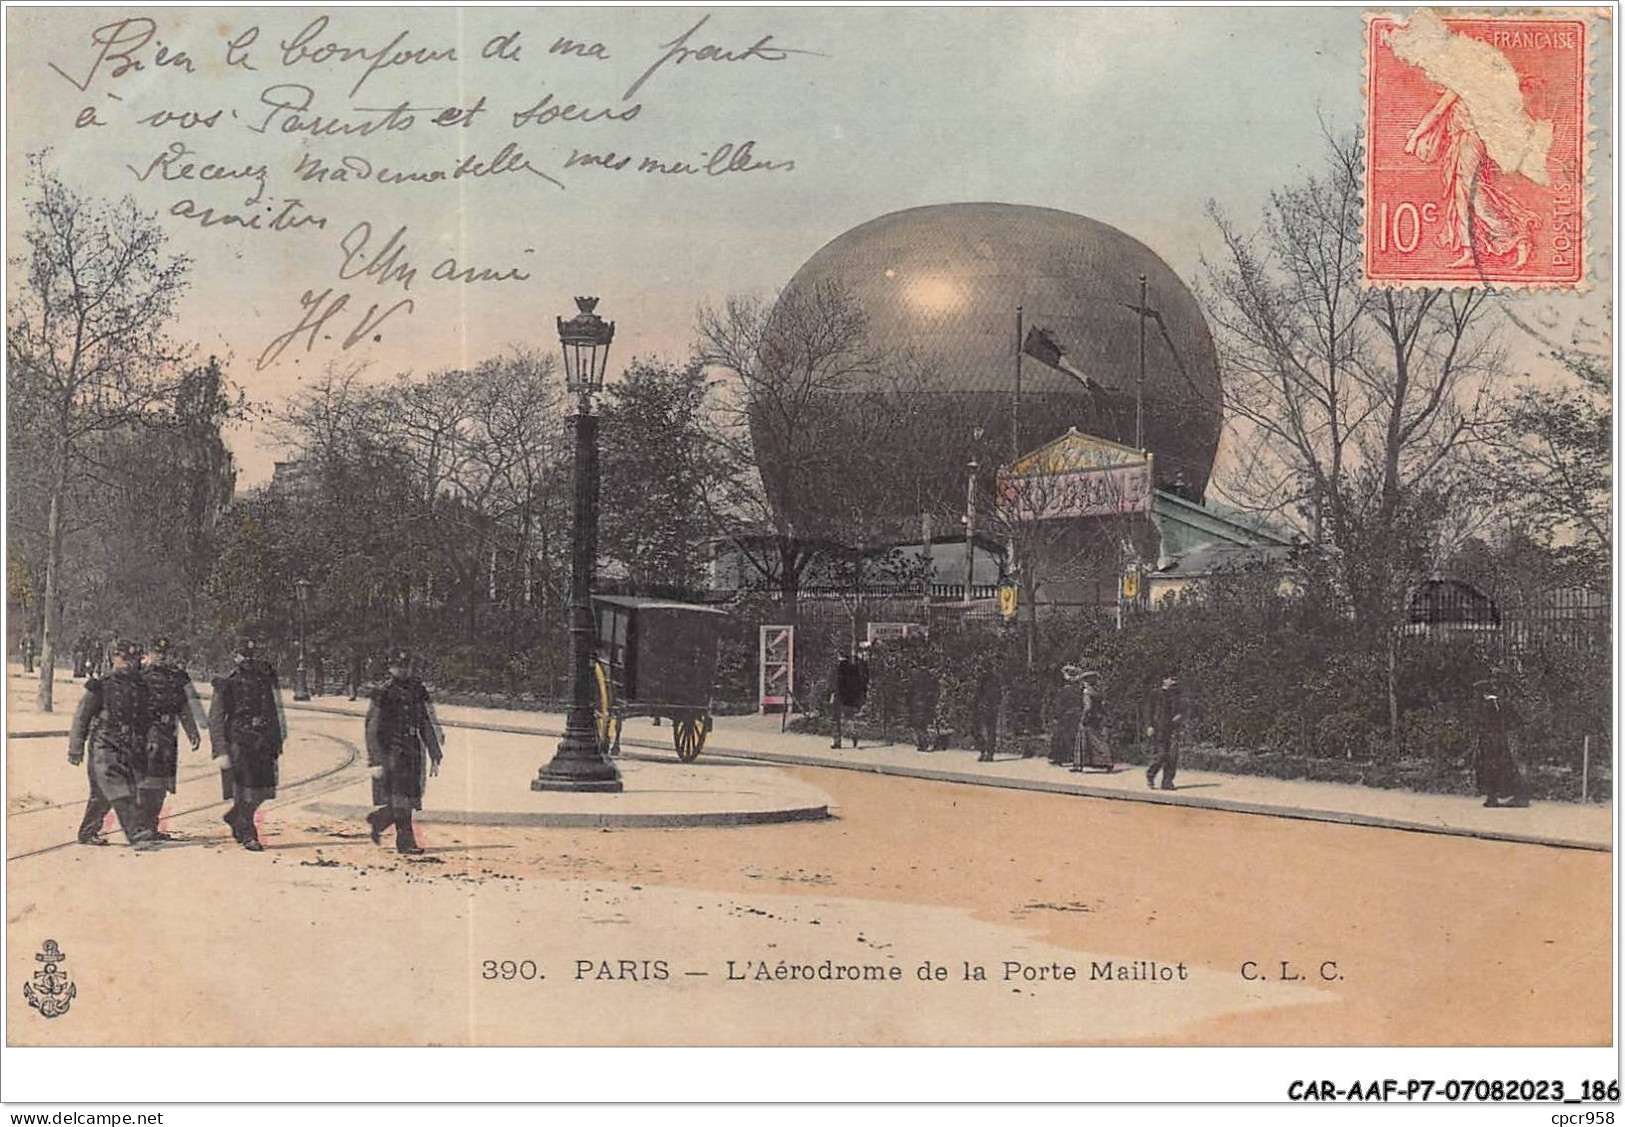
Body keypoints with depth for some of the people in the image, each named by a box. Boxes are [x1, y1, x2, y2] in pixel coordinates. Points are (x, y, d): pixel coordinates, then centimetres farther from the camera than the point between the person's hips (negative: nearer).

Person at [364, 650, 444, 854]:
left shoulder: (419, 690, 9)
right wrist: (375, 762, -13)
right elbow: (372, 730, -7)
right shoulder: (382, 693, -6)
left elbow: (428, 725, 12)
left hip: (414, 753, 5)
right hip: (391, 752, -5)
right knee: (400, 800, -5)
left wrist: (435, 757, 8)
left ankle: (377, 819, 30)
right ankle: (405, 840, 4)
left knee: (410, 798, 8)